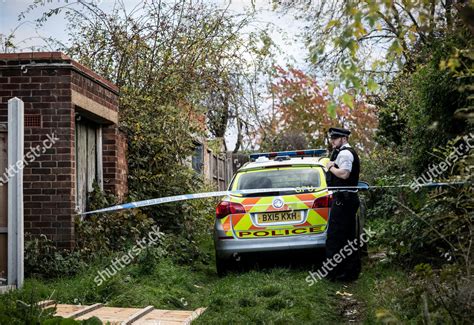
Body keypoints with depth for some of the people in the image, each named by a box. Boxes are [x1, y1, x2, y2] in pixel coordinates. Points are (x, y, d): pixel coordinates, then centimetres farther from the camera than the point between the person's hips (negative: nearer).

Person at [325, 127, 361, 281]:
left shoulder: (344, 153, -12)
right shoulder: (350, 152, 21)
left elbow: (344, 173, -25)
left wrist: (331, 167, -10)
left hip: (342, 198, -11)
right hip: (349, 198, 11)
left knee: (334, 237, -9)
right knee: (349, 236, 13)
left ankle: (335, 272, -8)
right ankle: (352, 270, 18)